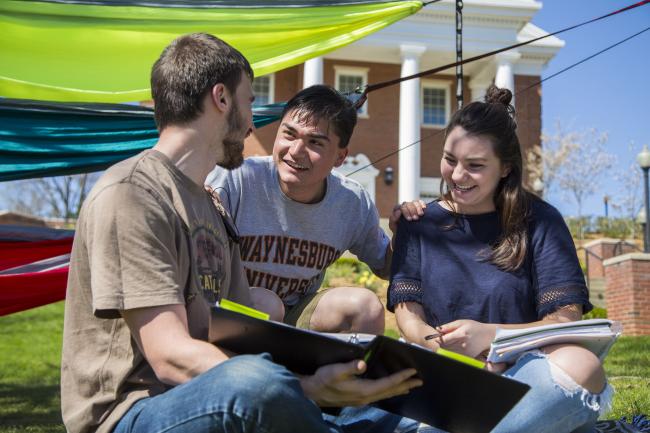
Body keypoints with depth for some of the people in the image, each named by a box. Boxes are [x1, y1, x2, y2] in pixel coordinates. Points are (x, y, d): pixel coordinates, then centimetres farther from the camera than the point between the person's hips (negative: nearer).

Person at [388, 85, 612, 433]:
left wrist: (489, 334, -22)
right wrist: (443, 343, -22)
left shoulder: (538, 221, 5)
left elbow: (566, 319, -3)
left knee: (580, 364, -35)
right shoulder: (418, 224, 11)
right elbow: (408, 314, 3)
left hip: (521, 371, 0)